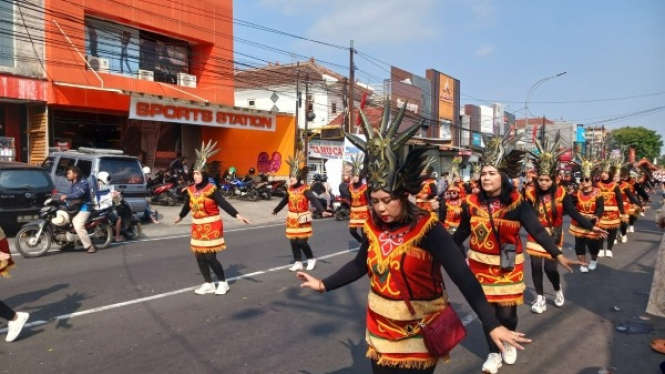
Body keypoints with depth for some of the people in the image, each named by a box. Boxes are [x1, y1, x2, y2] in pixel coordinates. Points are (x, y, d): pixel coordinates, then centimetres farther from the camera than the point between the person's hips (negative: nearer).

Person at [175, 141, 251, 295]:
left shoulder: (211, 189, -14)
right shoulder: (191, 189, 4)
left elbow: (224, 204, -22)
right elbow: (187, 205, 21)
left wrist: (237, 215, -35)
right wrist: (180, 216, 37)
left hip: (212, 227, -6)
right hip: (197, 227, 7)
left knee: (210, 257, -6)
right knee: (199, 257, 9)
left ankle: (223, 283, 14)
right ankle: (208, 284, 23)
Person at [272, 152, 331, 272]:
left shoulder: (305, 189, -14)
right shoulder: (289, 189, 5)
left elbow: (314, 200, -26)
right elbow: (284, 201, 22)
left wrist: (322, 211, -40)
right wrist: (276, 210, 35)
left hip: (302, 219, -6)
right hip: (292, 218, 6)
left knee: (302, 242, -6)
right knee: (293, 242, 7)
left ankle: (311, 259, 16)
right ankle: (298, 263, 18)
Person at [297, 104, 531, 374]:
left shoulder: (427, 229, -20)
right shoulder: (374, 227, -4)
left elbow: (462, 276, -25)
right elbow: (360, 265, 12)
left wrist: (491, 325, -32)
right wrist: (323, 285, 14)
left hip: (419, 334, -5)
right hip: (380, 330, 5)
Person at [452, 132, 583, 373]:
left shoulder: (517, 202, -13)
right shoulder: (472, 203, -7)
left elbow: (537, 230, -17)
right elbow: (461, 232, 5)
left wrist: (559, 256, -27)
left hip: (508, 267, -1)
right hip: (480, 265, 2)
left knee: (506, 311, 5)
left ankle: (509, 342, 40)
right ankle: (494, 353, 31)